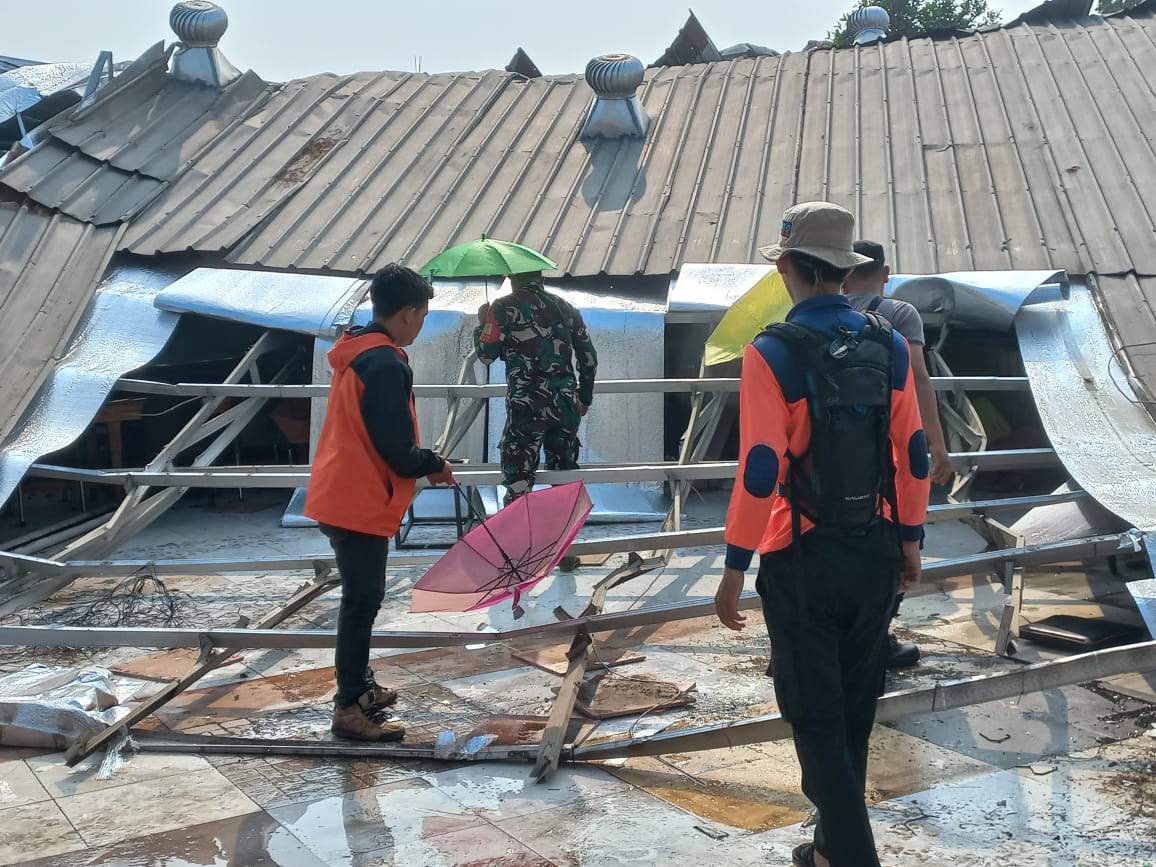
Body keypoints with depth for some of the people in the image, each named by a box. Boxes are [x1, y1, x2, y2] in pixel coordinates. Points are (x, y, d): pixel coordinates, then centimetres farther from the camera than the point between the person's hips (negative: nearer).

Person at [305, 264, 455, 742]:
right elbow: (397, 450, -20)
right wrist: (435, 464, -2)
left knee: (361, 598, 19)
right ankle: (350, 709, 7)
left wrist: (423, 460, 12)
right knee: (362, 601, -1)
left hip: (339, 497, 10)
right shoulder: (387, 364, -20)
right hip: (361, 504, -10)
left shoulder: (354, 354, 12)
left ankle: (359, 687, 32)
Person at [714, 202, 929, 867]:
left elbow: (760, 471, -18)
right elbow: (914, 455, 4)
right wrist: (910, 540, 15)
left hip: (803, 561, -5)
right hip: (876, 554, 6)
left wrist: (735, 568, -10)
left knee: (817, 717, 8)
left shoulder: (773, 354, -15)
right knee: (856, 706, 19)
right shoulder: (890, 345, 0)